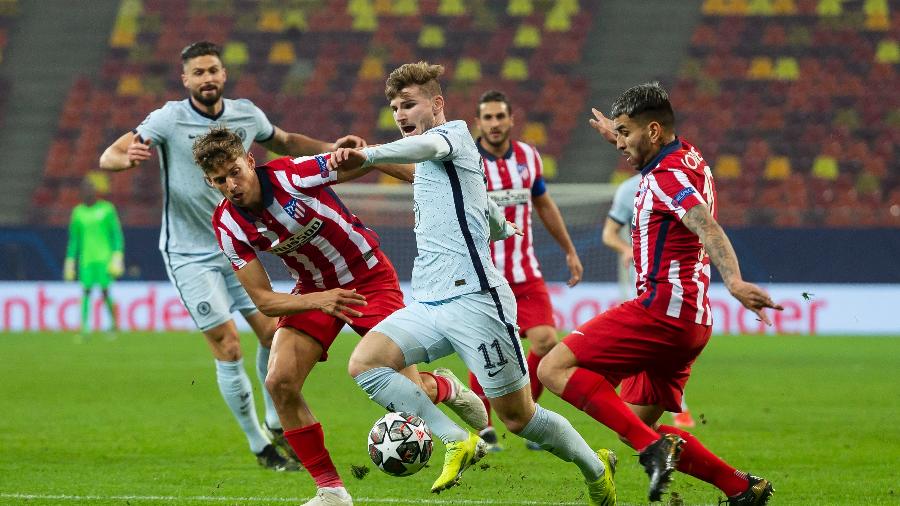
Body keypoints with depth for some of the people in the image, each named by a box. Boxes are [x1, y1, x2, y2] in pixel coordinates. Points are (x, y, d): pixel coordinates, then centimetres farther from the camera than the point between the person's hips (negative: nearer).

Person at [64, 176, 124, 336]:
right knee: (86, 291, -6)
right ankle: (84, 327, -9)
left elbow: (117, 235, 0)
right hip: (86, 259, 3)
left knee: (105, 291, -7)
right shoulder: (78, 212, 9)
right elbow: (73, 240, 14)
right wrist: (70, 262, 11)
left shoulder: (107, 209, 1)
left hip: (104, 258, -3)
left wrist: (117, 257, -9)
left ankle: (114, 325, 9)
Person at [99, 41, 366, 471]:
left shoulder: (246, 115, -1)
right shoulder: (169, 120, -15)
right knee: (228, 349, -8)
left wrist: (331, 148, 6)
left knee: (274, 334, 4)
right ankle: (259, 447, 5)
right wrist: (128, 158, -44)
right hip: (190, 255, -5)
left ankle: (276, 424, 27)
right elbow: (107, 157, -20)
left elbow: (283, 142, 20)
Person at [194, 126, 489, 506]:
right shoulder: (228, 226, -13)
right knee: (279, 382, -18)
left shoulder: (293, 175, -26)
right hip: (313, 289, 4)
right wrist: (318, 301, -31)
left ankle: (446, 388, 28)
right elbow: (263, 301, -13)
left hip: (369, 278, -4)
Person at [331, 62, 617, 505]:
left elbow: (425, 146, -28)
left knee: (518, 418, -3)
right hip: (428, 304, 9)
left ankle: (596, 469, 22)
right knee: (364, 362, -17)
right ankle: (458, 443, -14)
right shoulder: (427, 168, 25)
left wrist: (367, 156, -45)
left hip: (473, 298, -9)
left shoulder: (454, 133, -1)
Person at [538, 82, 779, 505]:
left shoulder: (668, 177, -13)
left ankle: (653, 445, -26)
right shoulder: (688, 157, 16)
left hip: (663, 308, -10)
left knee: (555, 368, -15)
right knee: (640, 426, 14)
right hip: (691, 322, 10)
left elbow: (708, 229, -32)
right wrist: (618, 137, 54)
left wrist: (734, 281, -49)